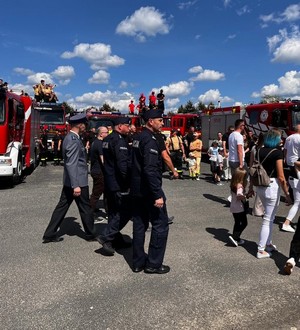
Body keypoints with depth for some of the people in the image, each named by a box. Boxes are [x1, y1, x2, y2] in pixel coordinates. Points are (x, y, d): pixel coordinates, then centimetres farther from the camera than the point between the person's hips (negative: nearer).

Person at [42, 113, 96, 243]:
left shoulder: (70, 137, 12)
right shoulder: (74, 140, -20)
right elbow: (71, 164, -26)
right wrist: (76, 185, -27)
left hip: (69, 181, 9)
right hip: (78, 181, -9)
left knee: (62, 206, 12)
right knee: (85, 208, 6)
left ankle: (50, 234, 17)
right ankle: (90, 234, 21)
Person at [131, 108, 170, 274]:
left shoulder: (138, 138, 12)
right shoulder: (150, 140, -17)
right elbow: (151, 170, -26)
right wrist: (158, 195, -26)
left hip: (137, 189, 9)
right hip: (148, 190, -9)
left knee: (140, 225, 13)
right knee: (161, 224, 2)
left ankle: (138, 262, 23)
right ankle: (154, 264, 10)